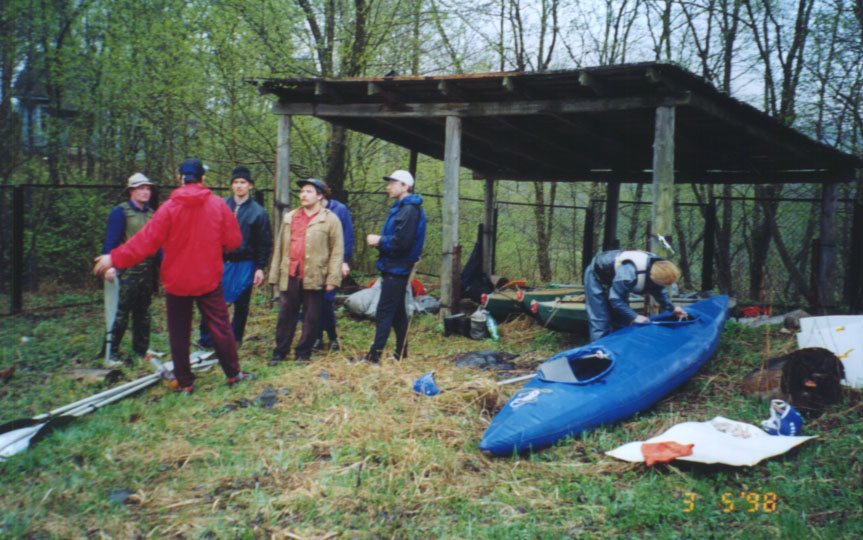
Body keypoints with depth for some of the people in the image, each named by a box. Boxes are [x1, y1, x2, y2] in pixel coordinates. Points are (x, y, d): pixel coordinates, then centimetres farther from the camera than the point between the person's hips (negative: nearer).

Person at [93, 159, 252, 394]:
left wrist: (114, 258, -3)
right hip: (209, 280, 1)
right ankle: (233, 373, 16)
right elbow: (233, 241, -1)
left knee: (179, 333, 8)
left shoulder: (169, 207, -10)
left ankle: (185, 383, 13)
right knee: (220, 326, 10)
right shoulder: (218, 205, -4)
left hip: (176, 282, -1)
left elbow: (146, 240, -11)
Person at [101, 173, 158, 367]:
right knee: (121, 312, -7)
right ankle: (112, 354, 0)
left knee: (143, 313, 11)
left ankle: (141, 351, 19)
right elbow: (111, 241, -9)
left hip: (148, 270, 6)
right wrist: (110, 265, -18)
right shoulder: (120, 212, -4)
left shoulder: (152, 214, 14)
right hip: (127, 269, -6)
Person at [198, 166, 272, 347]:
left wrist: (260, 268, -5)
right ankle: (206, 340, 11)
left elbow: (265, 243, 1)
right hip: (221, 261, 1)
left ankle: (234, 342, 19)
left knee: (241, 306, 6)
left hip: (245, 264, -1)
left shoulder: (258, 211, 1)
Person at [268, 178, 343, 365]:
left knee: (311, 318, 4)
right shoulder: (289, 218, 16)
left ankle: (303, 353, 16)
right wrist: (275, 274, 13)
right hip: (290, 276, 4)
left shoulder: (330, 220, 0)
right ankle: (280, 352, 17)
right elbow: (280, 247, 17)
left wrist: (333, 278, -11)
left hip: (314, 278, -4)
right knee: (285, 315, 7)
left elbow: (337, 251, -4)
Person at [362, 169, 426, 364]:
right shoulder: (400, 208, 18)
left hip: (397, 269, -10)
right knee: (397, 311, 15)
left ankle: (375, 355, -7)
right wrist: (380, 240, 3)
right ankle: (401, 353, 22)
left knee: (384, 312, -9)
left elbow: (402, 242, -24)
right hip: (393, 268, 10)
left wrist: (379, 241, -12)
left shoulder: (409, 210, -16)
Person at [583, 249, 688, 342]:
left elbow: (658, 291, 4)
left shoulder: (657, 265, -19)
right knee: (600, 323, -13)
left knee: (620, 321, 8)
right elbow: (615, 299, -35)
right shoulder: (628, 273, -45)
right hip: (597, 277, -8)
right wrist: (634, 317, -30)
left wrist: (671, 308, 6)